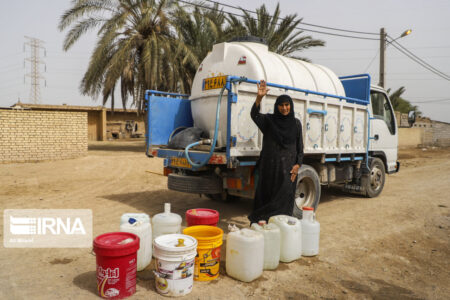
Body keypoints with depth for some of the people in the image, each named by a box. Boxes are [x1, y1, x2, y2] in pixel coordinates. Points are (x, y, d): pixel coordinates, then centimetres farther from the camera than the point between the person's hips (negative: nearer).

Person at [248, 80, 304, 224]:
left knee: (285, 196, -3)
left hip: (288, 166, 1)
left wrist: (298, 164, -2)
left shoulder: (296, 123, 8)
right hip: (270, 165, -1)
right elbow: (254, 115, -17)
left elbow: (300, 146, 9)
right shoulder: (269, 120, 3)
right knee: (266, 195, 3)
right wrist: (259, 97, -32)